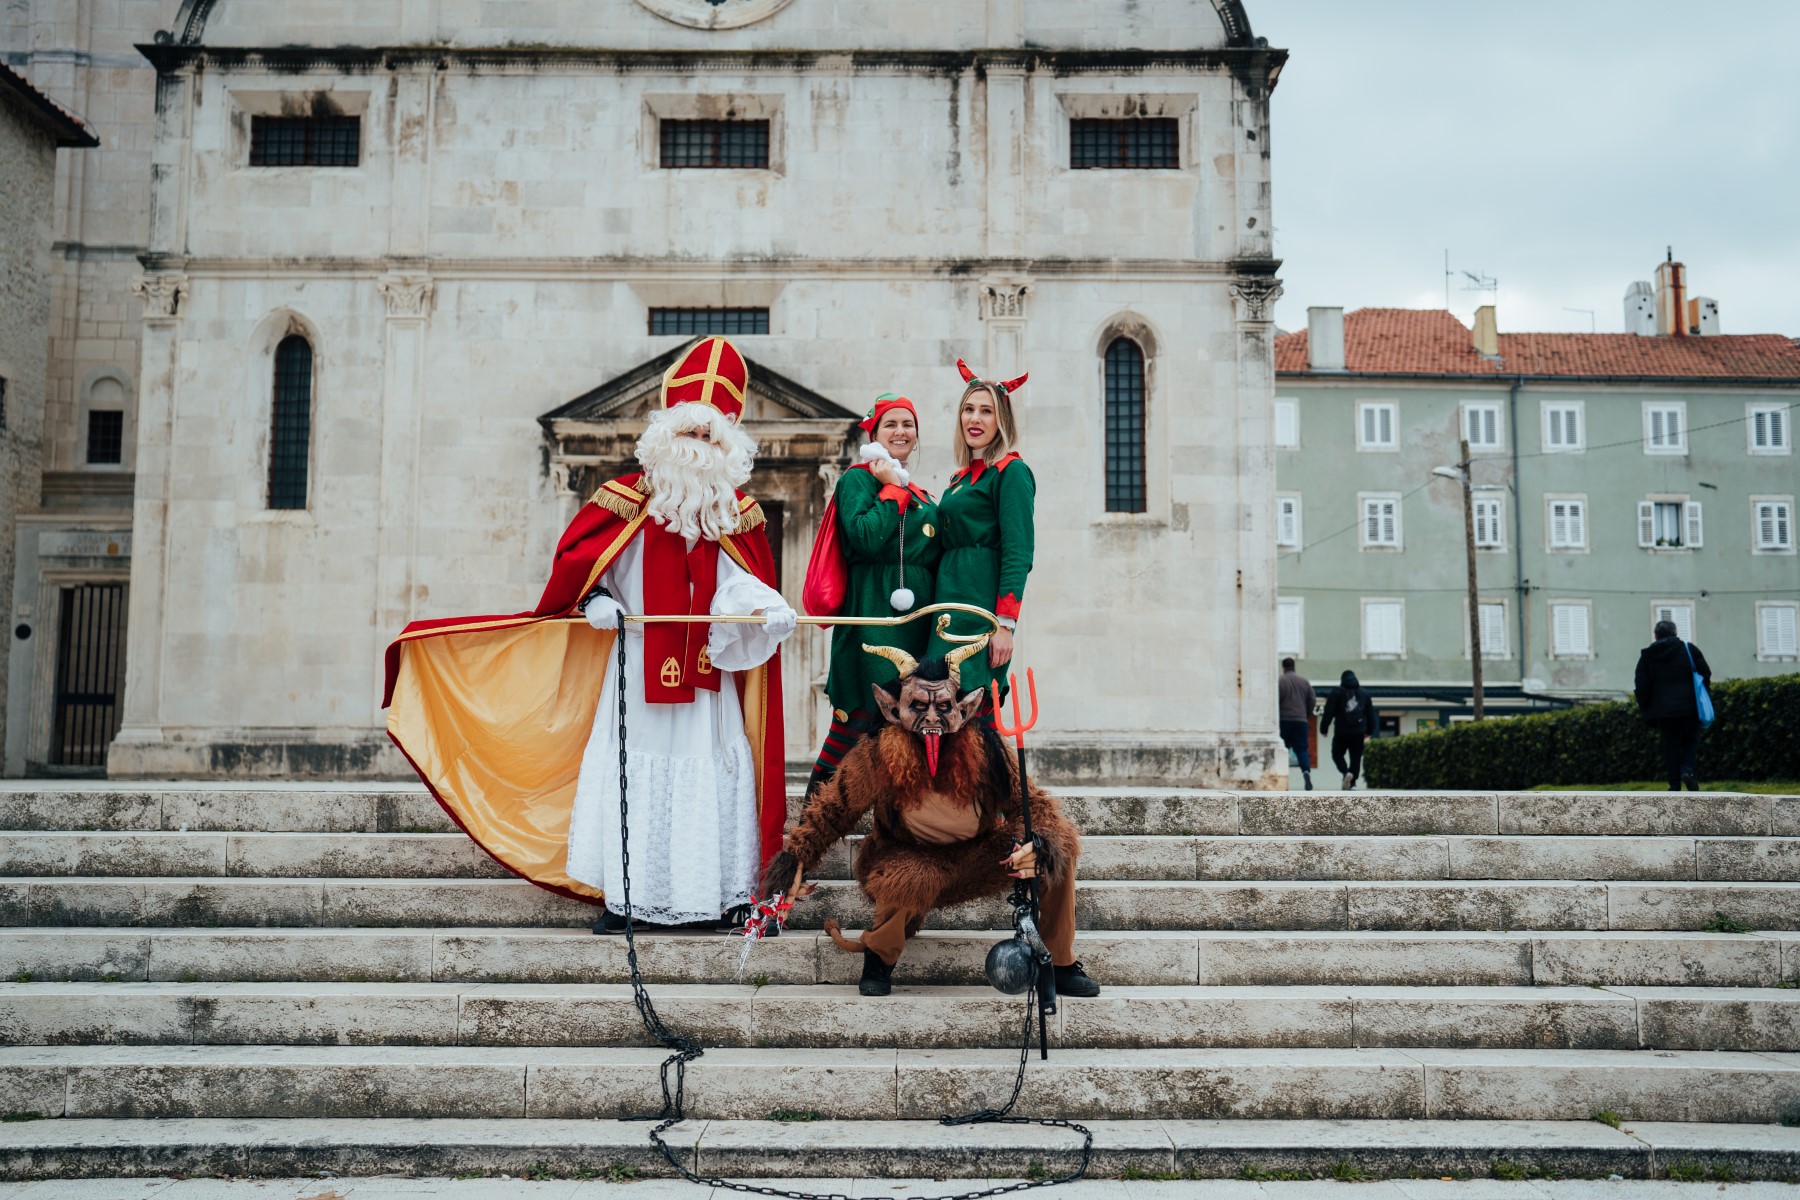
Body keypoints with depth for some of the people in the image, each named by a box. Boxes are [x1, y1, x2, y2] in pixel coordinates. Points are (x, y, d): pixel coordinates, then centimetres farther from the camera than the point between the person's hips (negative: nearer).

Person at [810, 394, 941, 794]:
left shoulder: (923, 497, 22)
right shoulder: (858, 479, 1)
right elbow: (866, 539, -16)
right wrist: (892, 488, -8)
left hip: (917, 619, 7)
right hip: (874, 615, -7)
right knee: (863, 712, -12)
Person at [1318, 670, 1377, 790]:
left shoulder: (1337, 693, -1)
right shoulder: (1364, 694, 11)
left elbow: (1328, 713, -6)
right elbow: (1371, 714, 16)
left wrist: (1323, 729, 1)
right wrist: (1369, 731, 25)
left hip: (1342, 732, -3)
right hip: (1359, 733, 3)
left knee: (1337, 754, 11)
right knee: (1356, 758, 9)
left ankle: (1346, 772, -15)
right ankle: (1352, 782, 3)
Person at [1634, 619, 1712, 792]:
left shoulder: (1647, 656, 4)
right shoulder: (1689, 649, 3)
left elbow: (1642, 687, 2)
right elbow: (1705, 674, 2)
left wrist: (1645, 709, 10)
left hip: (1662, 709, 1)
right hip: (1689, 707, -1)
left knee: (1670, 746, 5)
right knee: (1691, 740, 12)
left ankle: (1674, 785, 2)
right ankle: (1687, 769, -14)